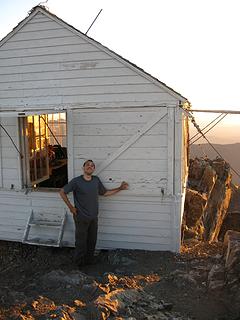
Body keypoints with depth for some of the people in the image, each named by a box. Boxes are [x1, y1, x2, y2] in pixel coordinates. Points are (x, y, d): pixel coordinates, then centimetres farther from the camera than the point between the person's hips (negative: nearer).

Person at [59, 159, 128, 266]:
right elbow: (62, 192, -6)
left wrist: (120, 188, 8)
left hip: (93, 217, 5)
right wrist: (70, 207, -8)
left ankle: (89, 259, 36)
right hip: (81, 217, -4)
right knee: (81, 241, 9)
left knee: (92, 240, 16)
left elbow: (105, 192, 13)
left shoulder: (96, 180, 1)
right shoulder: (76, 181, -14)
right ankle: (79, 262, 29)